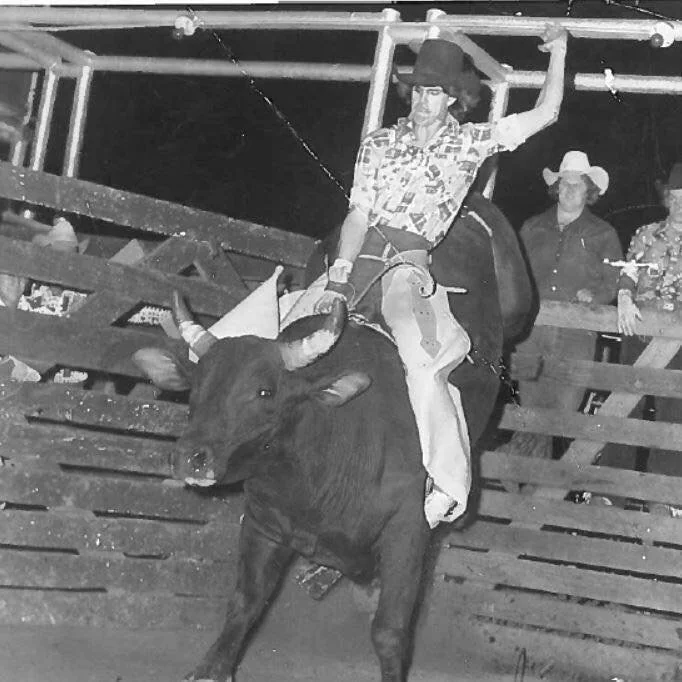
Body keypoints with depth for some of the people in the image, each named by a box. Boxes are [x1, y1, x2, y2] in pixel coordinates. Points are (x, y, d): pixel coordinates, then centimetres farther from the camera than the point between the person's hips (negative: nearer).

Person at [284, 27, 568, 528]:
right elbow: (358, 215, 9)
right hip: (359, 256, 4)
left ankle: (448, 483, -26)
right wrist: (337, 278, -5)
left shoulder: (469, 143, 11)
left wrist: (558, 52, 8)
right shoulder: (380, 144, 17)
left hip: (409, 265, -3)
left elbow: (545, 114, 11)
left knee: (420, 359, -30)